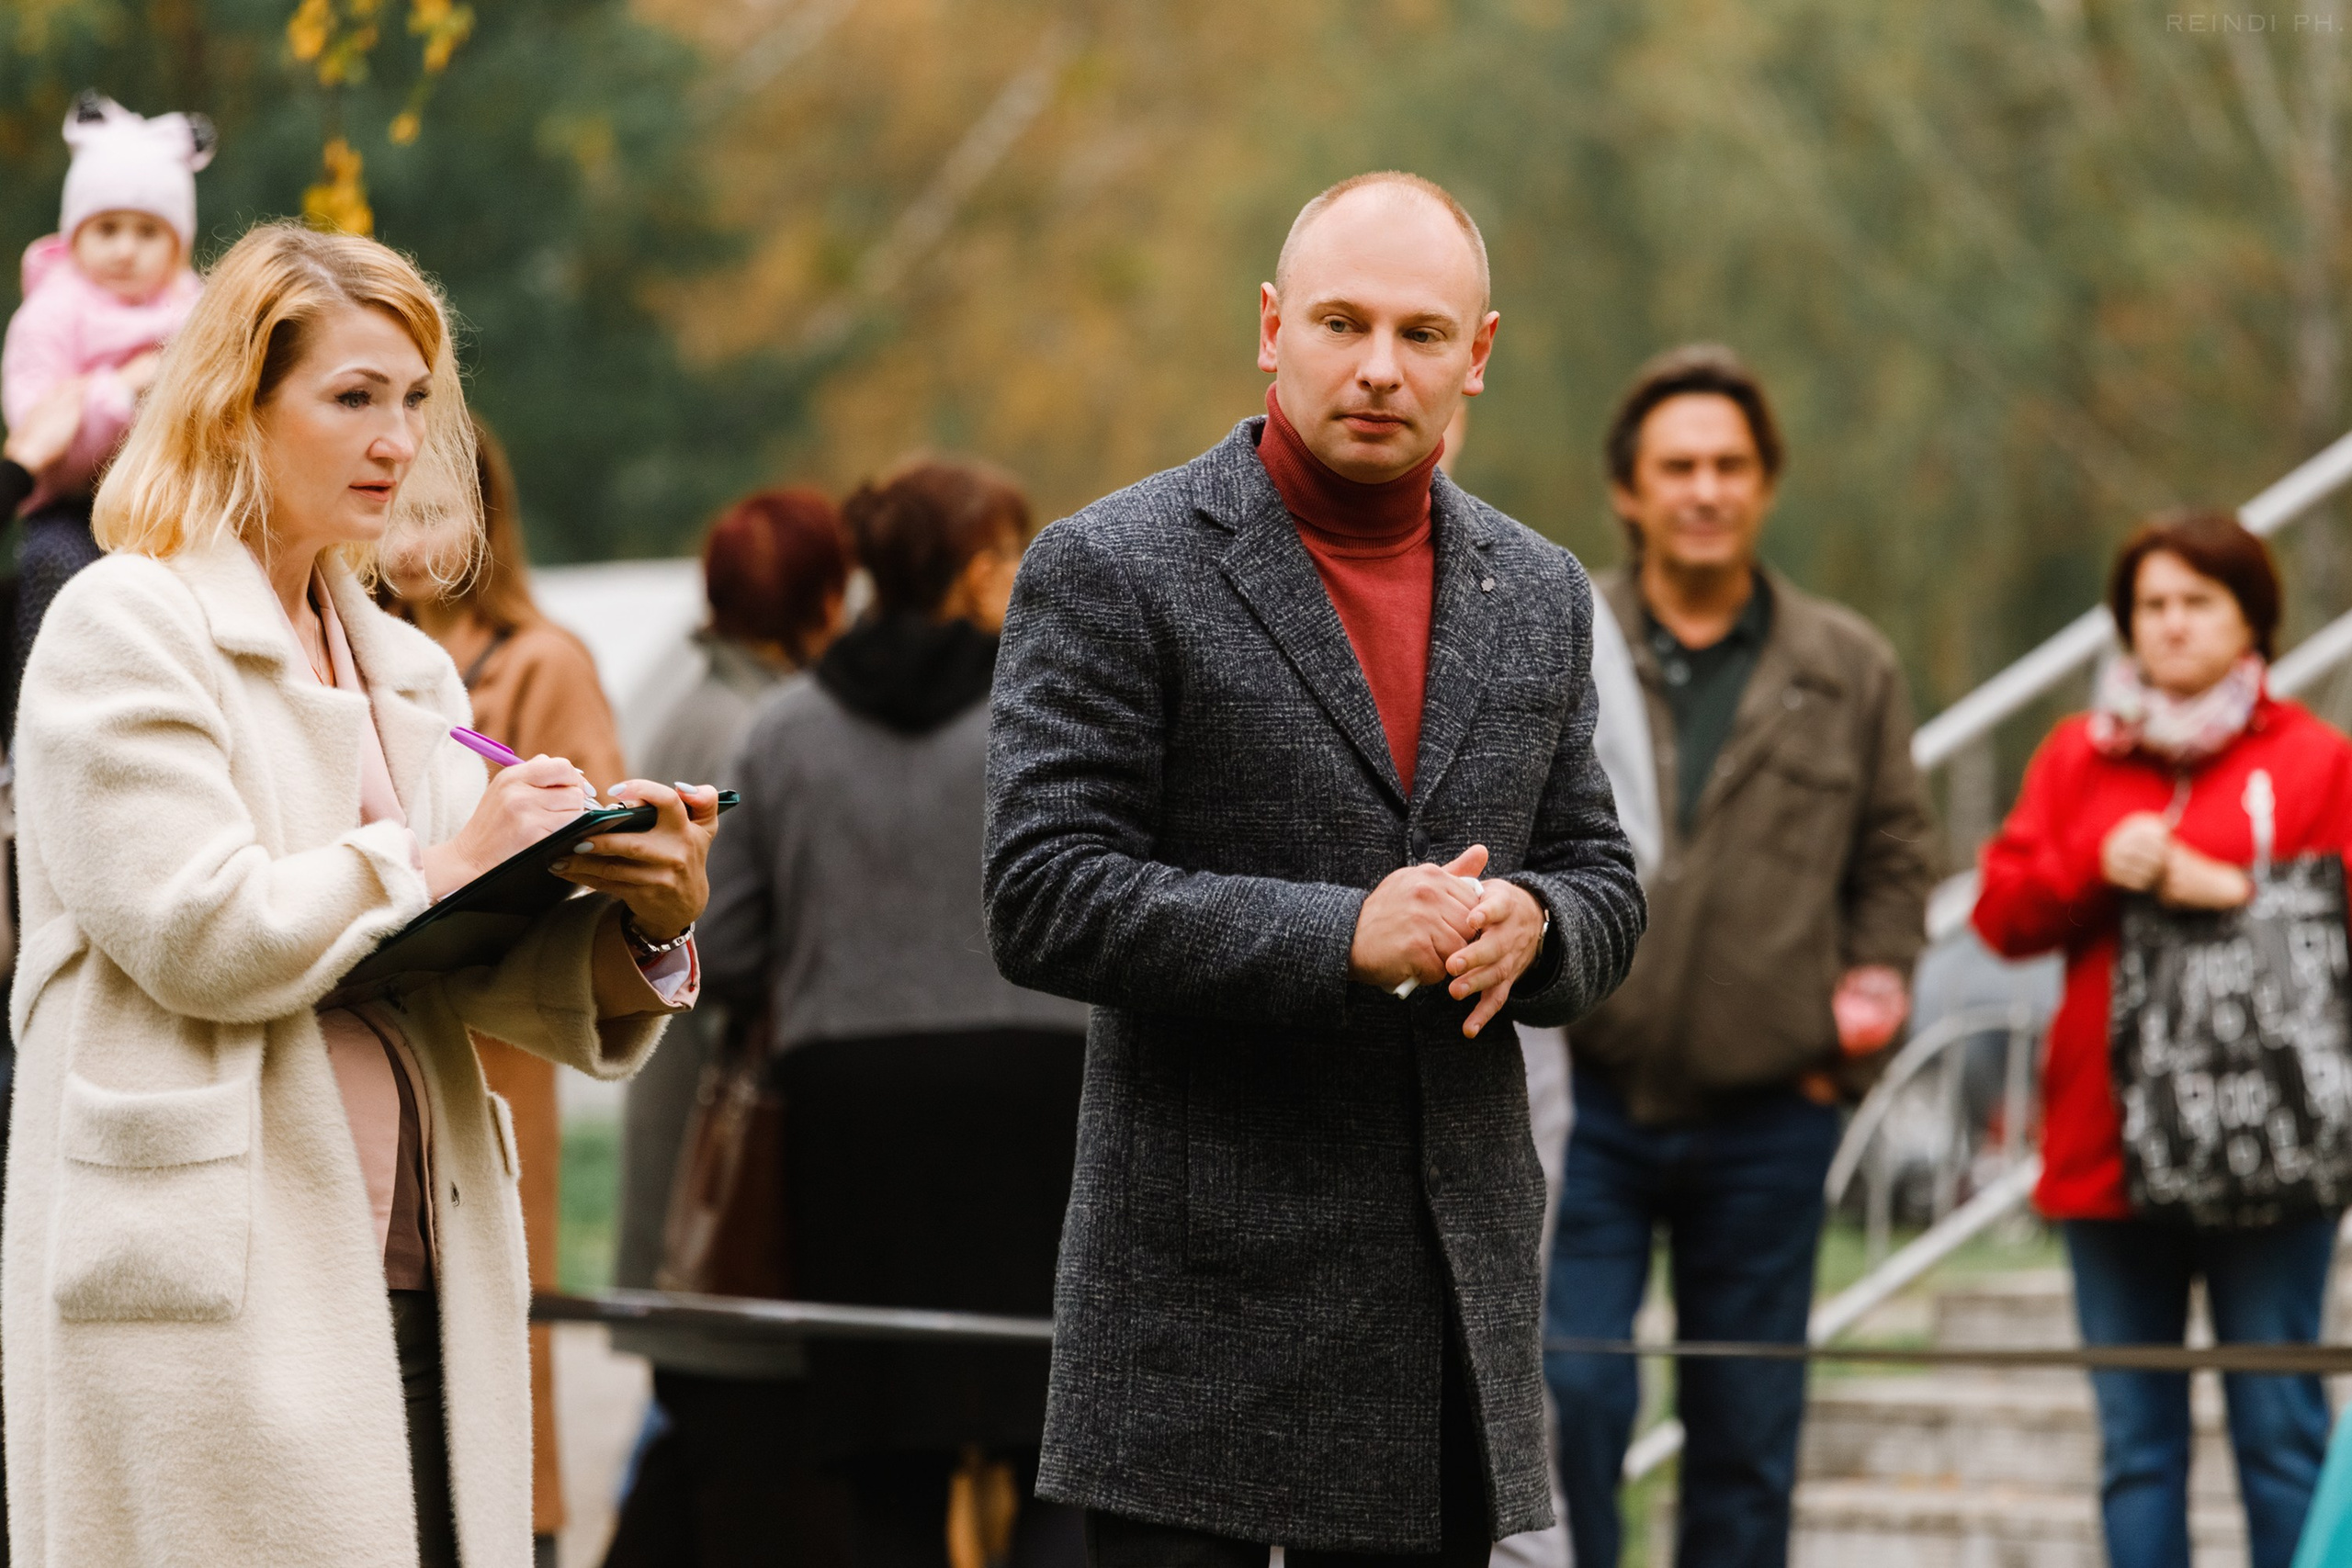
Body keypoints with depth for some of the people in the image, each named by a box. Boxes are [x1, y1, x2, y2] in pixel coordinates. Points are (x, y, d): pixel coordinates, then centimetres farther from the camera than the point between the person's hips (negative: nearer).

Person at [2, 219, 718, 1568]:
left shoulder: (405, 669, 20)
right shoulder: (126, 627, -2)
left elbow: (481, 967, 12)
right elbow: (202, 935, -15)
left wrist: (647, 924, -7)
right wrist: (440, 863, -7)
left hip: (416, 1280, 7)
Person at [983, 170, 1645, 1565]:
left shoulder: (1539, 597, 13)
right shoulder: (1112, 574, -4)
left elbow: (1605, 890, 17)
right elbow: (1043, 900, -11)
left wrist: (1528, 925, -8)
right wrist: (1343, 936, -21)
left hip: (1461, 1286, 5)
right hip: (1208, 1296, -5)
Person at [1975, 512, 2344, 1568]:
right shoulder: (2077, 756, 15)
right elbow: (2002, 913, 7)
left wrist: (2233, 890, -16)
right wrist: (2095, 867, -10)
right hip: (2108, 1150, 4)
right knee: (2135, 1439, 6)